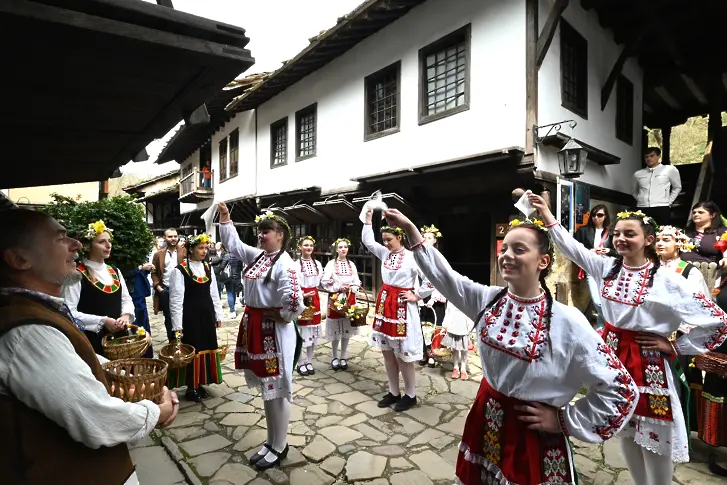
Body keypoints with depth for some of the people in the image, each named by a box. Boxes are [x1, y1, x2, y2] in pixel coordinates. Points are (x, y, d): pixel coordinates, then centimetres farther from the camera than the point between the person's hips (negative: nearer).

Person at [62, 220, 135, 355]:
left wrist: (126, 315, -7)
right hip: (93, 340, -6)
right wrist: (102, 321, -18)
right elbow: (70, 312, -15)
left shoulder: (115, 272, 10)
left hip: (119, 336, 6)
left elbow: (127, 300, 13)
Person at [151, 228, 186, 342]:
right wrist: (157, 286, -4)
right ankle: (172, 341, 24)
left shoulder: (184, 252, -1)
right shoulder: (158, 254, 3)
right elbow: (154, 273, 6)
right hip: (165, 290, 2)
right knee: (168, 318, 11)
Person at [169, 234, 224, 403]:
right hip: (189, 316, -6)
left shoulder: (208, 268, 7)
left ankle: (200, 384, 30)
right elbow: (176, 300, -11)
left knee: (206, 348, 13)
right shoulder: (180, 270, -11)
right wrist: (177, 325, -13)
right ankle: (191, 387, 21)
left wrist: (218, 316, 11)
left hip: (206, 315, 6)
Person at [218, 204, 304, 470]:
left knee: (277, 390, 5)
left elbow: (294, 303, -27)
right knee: (266, 388, 19)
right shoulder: (256, 255, 8)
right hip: (254, 328, 9)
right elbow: (232, 242, 20)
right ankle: (271, 441, 36)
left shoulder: (285, 264, -18)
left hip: (274, 331, -9)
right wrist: (225, 216, 12)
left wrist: (279, 316, -12)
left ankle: (279, 447, 23)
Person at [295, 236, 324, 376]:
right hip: (300, 298, -5)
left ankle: (309, 361, 24)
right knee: (301, 331, 0)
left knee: (313, 331, 11)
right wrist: (302, 295, -19)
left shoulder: (318, 264, 8)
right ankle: (300, 363, 15)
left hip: (314, 299, 5)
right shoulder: (296, 264, -10)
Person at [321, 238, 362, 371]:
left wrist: (351, 289, -10)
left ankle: (343, 357, 21)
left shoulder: (351, 265, 8)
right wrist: (338, 287, -15)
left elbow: (357, 282, 9)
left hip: (349, 299, 3)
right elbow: (324, 282, -9)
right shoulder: (331, 263, -4)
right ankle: (335, 357, 19)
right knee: (336, 330, 2)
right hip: (335, 298, -3)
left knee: (347, 329, 8)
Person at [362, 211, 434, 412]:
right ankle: (393, 392, 27)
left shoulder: (412, 257, -12)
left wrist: (416, 296, -9)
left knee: (402, 354, 1)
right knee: (387, 352, 12)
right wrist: (368, 218, 6)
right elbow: (367, 240, 12)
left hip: (402, 307, -7)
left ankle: (410, 395, 19)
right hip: (384, 304, 7)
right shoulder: (384, 253, 7)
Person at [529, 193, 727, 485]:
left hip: (647, 362, -5)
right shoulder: (607, 268, -1)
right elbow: (572, 247, -3)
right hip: (613, 354, 5)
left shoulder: (666, 280, -14)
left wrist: (675, 347, -10)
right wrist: (547, 216, -9)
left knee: (655, 437, 8)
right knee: (624, 430, 20)